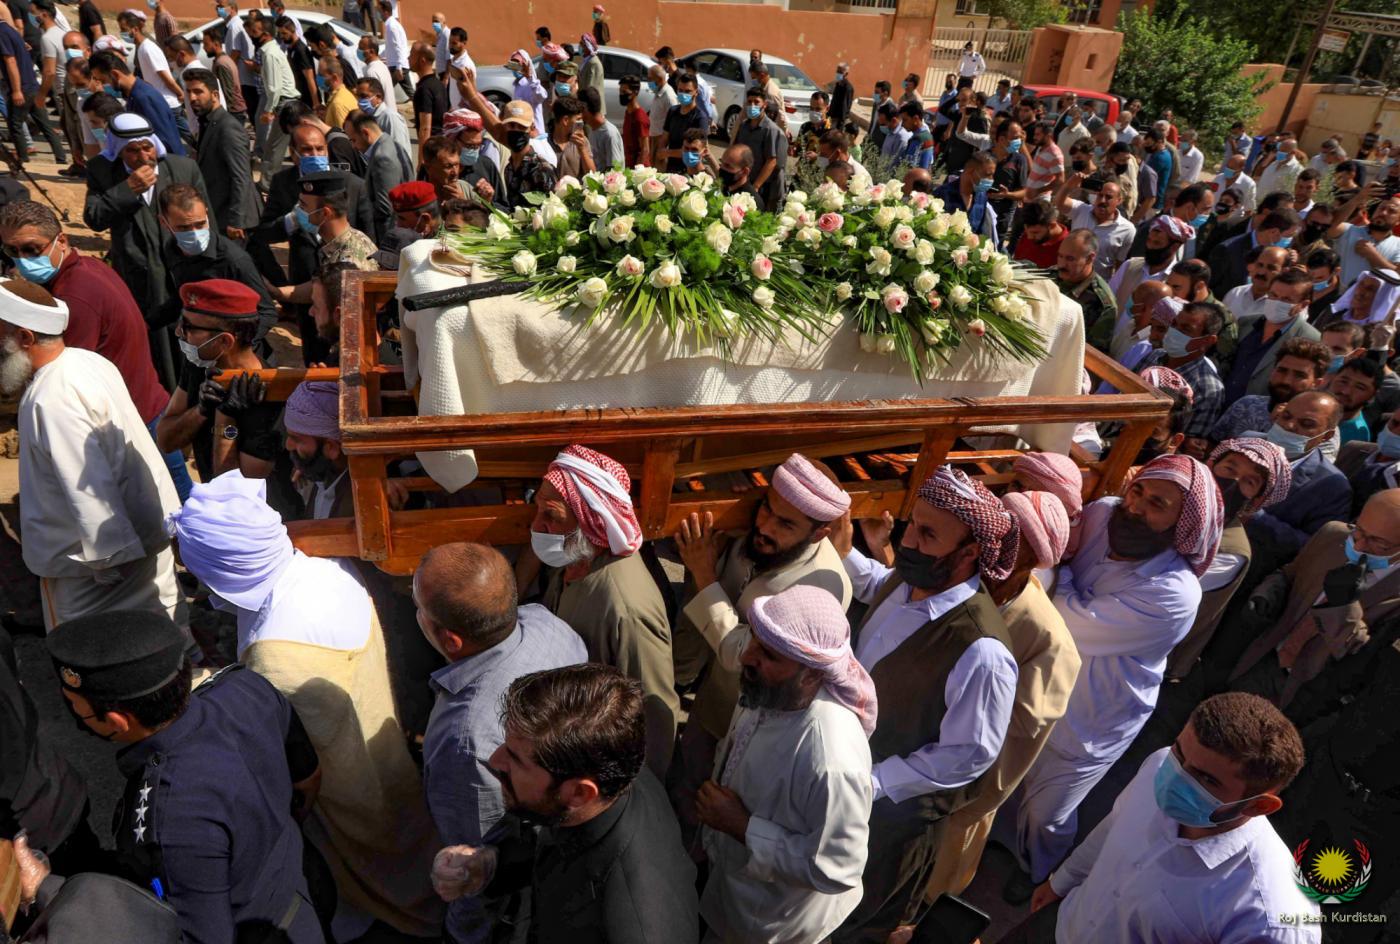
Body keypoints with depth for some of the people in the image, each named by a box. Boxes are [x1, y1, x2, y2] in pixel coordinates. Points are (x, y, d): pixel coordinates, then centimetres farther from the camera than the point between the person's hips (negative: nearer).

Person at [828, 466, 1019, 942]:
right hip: (849, 765, 7)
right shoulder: (907, 579, -15)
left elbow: (971, 755, -28)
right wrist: (844, 551, -4)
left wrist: (871, 783, -25)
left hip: (898, 804, -7)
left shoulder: (980, 652, -39)